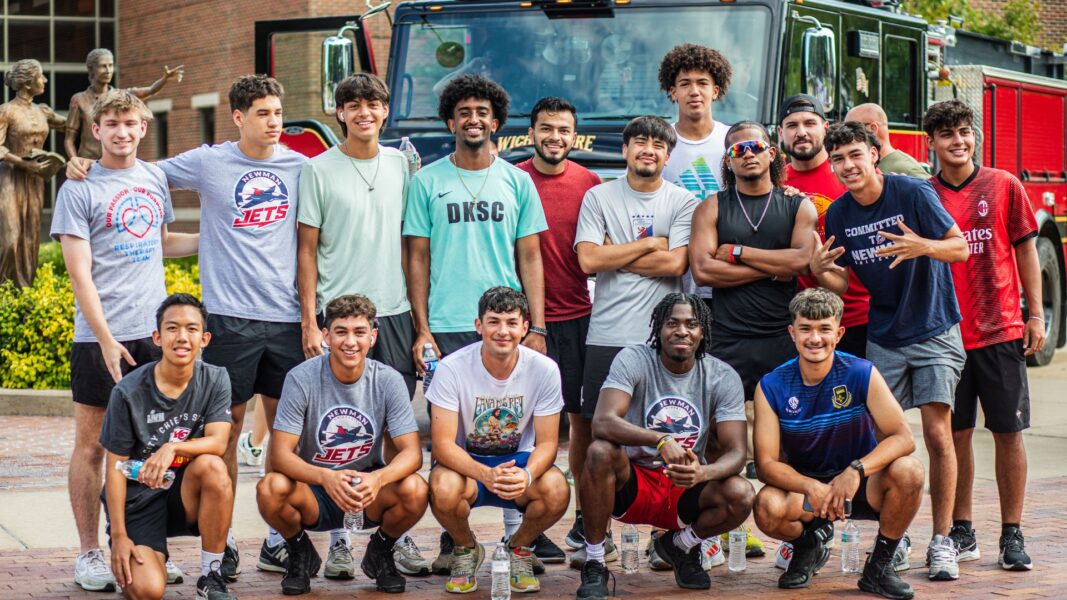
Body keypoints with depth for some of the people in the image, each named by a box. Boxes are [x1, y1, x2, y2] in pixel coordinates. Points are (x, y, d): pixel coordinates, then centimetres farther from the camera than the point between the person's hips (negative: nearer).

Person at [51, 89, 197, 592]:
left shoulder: (154, 178, 11)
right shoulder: (79, 189, -5)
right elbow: (80, 273, -9)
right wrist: (106, 339, -16)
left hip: (154, 331, 5)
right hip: (100, 337, -5)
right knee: (92, 445, 1)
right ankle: (89, 555, 8)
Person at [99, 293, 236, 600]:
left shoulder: (215, 380, -4)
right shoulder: (129, 391, -12)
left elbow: (217, 442, -16)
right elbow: (116, 467, -7)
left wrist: (172, 448, -36)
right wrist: (118, 536, -11)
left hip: (187, 496, 2)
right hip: (138, 499, -2)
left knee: (212, 466, -33)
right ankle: (137, 560, 16)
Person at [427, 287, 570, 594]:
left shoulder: (544, 369, -14)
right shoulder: (452, 367, -19)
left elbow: (547, 442, -10)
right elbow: (443, 444, -21)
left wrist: (526, 475, -34)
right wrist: (486, 475, -40)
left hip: (518, 459, 1)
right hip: (466, 462, -1)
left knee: (557, 490, -32)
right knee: (444, 490, -36)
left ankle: (519, 547, 3)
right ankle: (466, 549, 1)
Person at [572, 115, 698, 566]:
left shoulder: (683, 203, 7)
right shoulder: (599, 198, 8)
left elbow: (674, 263, -7)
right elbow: (589, 260, -5)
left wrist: (615, 253, -4)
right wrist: (649, 244, -3)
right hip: (607, 336, 0)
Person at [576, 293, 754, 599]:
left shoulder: (723, 378, -5)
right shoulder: (634, 360, -12)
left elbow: (736, 452, -12)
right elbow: (602, 422, -28)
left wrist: (703, 473, -36)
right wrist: (662, 441, -44)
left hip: (686, 488, 2)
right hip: (632, 484, -2)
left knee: (741, 495, -26)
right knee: (601, 451, -34)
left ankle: (680, 544, 8)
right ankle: (594, 565, -16)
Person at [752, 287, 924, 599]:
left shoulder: (861, 374, -12)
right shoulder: (772, 386, -10)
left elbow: (903, 438, -19)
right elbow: (766, 463, -14)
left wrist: (857, 470, -37)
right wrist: (813, 488, -34)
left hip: (861, 488, 0)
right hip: (804, 485, 0)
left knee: (908, 472, -31)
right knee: (767, 507, -33)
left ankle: (879, 565, -6)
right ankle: (808, 546, 6)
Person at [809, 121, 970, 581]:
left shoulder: (913, 193, -13)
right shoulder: (838, 215, -1)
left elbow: (961, 247, -11)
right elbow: (844, 282, 5)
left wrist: (923, 247, -31)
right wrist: (820, 272, -17)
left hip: (935, 332, -3)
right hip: (883, 338, 4)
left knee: (937, 432, -9)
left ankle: (942, 542, -4)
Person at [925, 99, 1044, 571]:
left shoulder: (1003, 186, 2)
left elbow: (1025, 249, 5)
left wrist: (1036, 314, 1)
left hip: (1002, 331, -1)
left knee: (1008, 432, 2)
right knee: (956, 433, 5)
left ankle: (1012, 534, 8)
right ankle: (961, 532, 14)